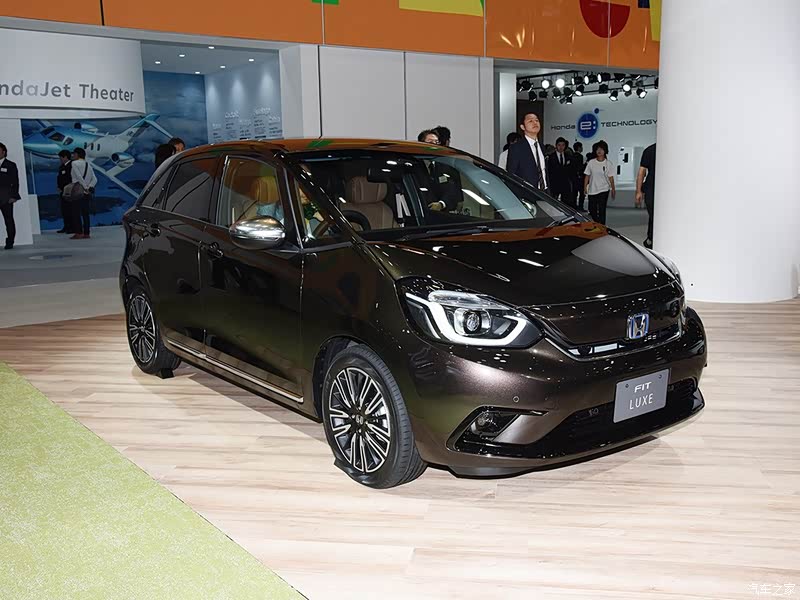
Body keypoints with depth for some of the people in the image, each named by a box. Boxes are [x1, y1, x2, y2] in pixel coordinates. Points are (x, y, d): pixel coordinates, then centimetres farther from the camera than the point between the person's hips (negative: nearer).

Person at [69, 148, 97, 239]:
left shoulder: (75, 163, -5)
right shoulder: (88, 165, 15)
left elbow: (79, 177, -16)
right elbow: (94, 179, 6)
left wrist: (85, 187, -14)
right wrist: (89, 187, -2)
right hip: (87, 193, 7)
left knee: (76, 213, -4)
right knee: (85, 213, 8)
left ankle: (79, 233, -8)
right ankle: (86, 233, 7)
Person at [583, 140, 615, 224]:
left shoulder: (608, 163, 0)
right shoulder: (591, 162, 3)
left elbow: (610, 178, 0)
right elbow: (587, 176, 5)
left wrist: (613, 189, -4)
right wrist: (585, 187, -1)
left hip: (603, 190, -2)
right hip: (592, 190, 2)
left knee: (602, 211, -5)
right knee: (592, 210, 7)